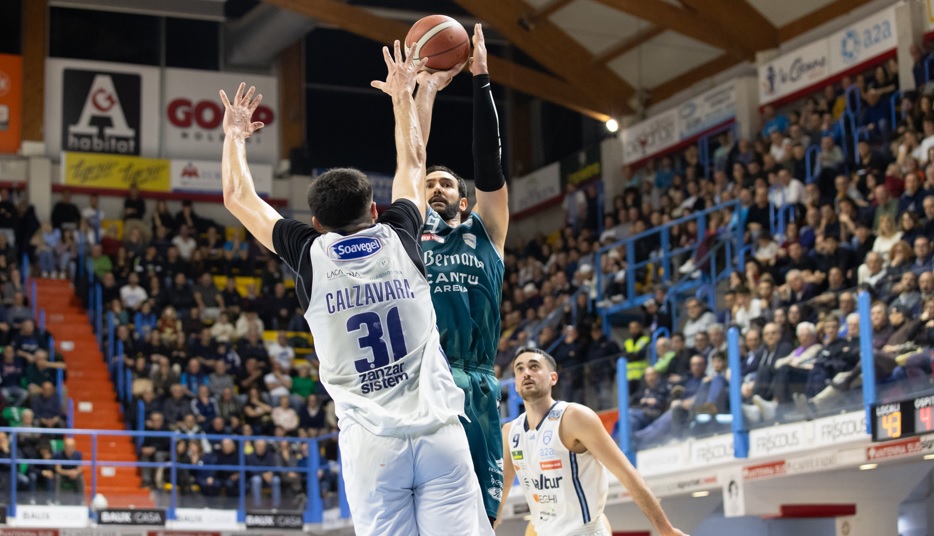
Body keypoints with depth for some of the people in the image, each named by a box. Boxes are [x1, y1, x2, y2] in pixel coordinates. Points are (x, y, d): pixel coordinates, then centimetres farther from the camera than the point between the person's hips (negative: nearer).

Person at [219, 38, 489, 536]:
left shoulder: (310, 253, 3)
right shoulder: (399, 239, 6)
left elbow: (238, 197, 19)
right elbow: (412, 163, 27)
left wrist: (235, 135, 35)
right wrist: (402, 97, 40)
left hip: (372, 444, -1)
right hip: (439, 435, 1)